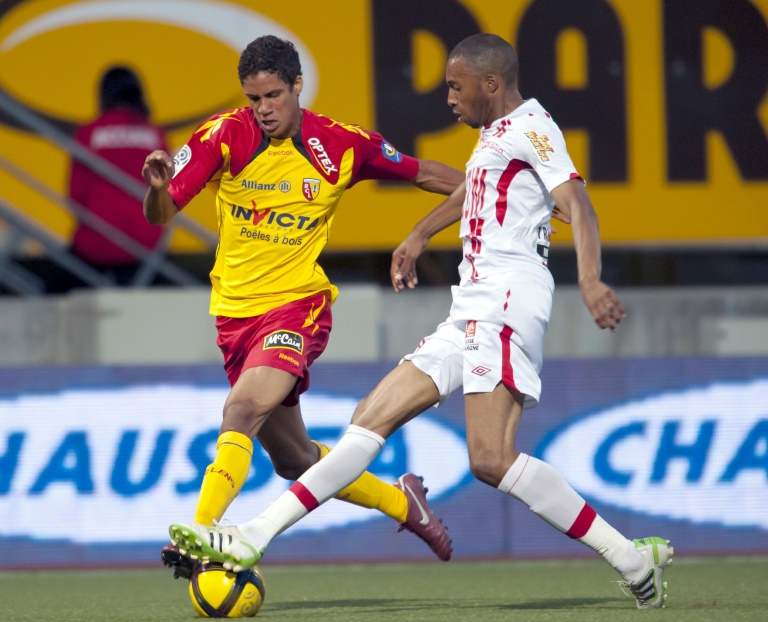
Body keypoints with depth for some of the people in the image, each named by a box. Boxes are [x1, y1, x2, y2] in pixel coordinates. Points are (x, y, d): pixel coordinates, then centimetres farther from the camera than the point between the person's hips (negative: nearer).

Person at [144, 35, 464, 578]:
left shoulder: (342, 146, -6)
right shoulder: (225, 135, -7)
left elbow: (421, 173, 9)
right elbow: (159, 215, -10)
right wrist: (159, 187, -33)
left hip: (297, 305, -3)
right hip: (235, 310, 3)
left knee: (244, 409, -30)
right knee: (295, 460, 14)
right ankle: (401, 501, 37)